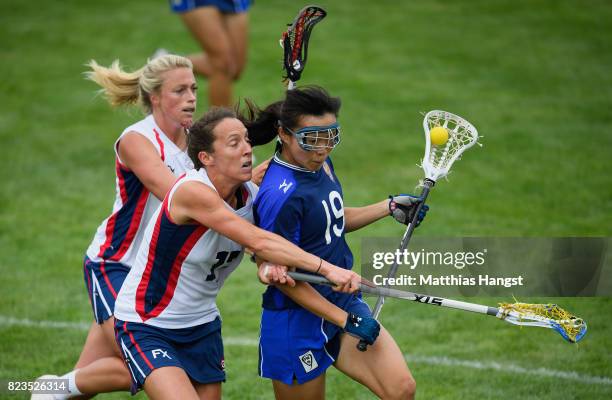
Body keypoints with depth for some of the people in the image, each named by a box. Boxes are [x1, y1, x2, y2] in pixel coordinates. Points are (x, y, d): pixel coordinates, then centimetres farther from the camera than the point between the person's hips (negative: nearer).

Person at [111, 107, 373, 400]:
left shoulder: (251, 195, -5)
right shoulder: (193, 192, -26)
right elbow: (257, 241, -34)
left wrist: (270, 265, -21)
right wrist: (326, 269, -39)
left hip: (202, 325, 7)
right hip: (145, 326, -7)